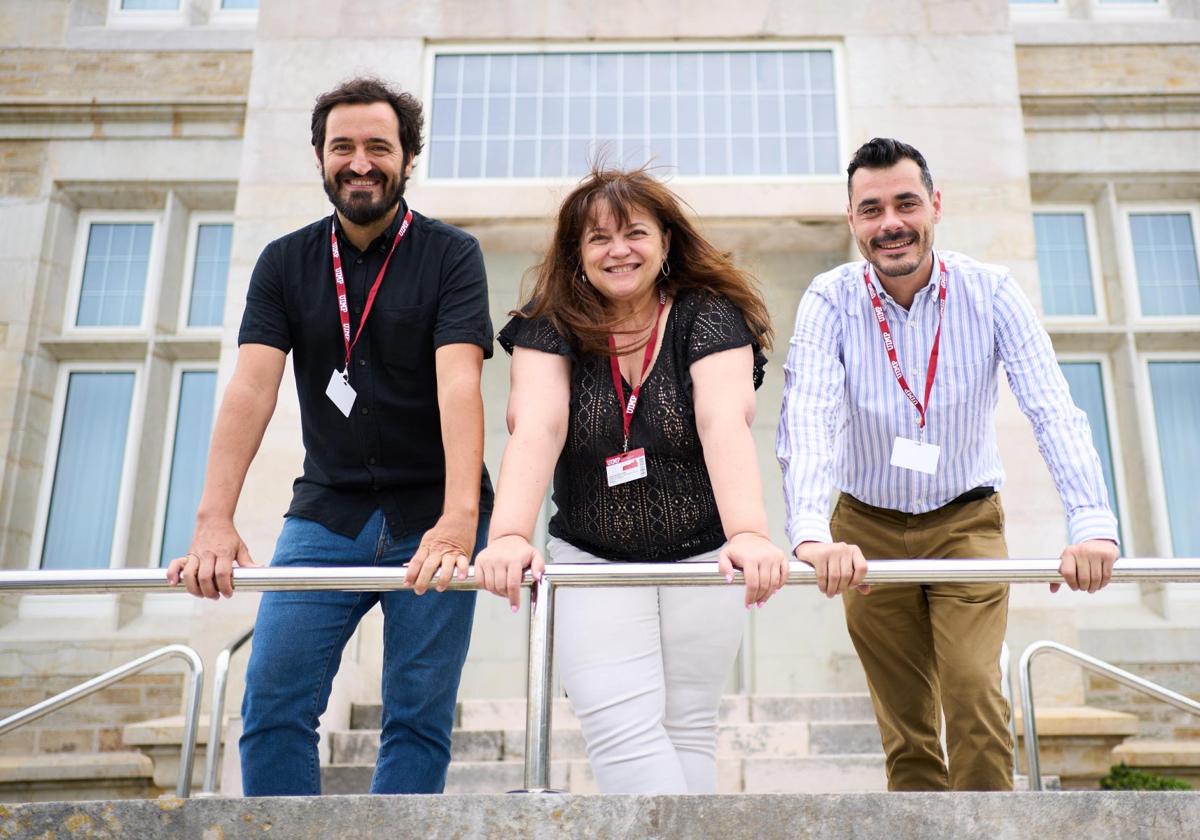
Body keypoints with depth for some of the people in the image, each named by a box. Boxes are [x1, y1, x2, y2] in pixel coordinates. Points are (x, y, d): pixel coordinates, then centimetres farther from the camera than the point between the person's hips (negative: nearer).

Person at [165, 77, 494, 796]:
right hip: (327, 512, 3)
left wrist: (458, 521, -33)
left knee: (420, 719, 0)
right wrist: (214, 521, -20)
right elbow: (252, 387, -7)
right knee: (273, 708, -3)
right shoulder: (285, 263, 6)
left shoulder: (451, 256, -4)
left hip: (430, 516, -2)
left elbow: (459, 384, -18)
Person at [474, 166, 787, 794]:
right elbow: (536, 430, -21)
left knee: (687, 726, 7)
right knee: (621, 731, -11)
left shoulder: (709, 317, -10)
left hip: (701, 554, 0)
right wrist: (509, 535, -38)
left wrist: (749, 533, -42)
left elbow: (724, 424, -26)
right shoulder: (550, 327, -6)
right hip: (590, 559, 1)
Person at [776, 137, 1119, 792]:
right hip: (869, 529, 0)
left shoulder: (990, 292, -12)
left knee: (975, 697, -13)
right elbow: (807, 419, -28)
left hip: (967, 521, 0)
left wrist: (1092, 525, -35)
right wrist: (810, 535, -45)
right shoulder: (830, 300, -14)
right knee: (905, 725, 5)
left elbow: (1053, 412, -20)